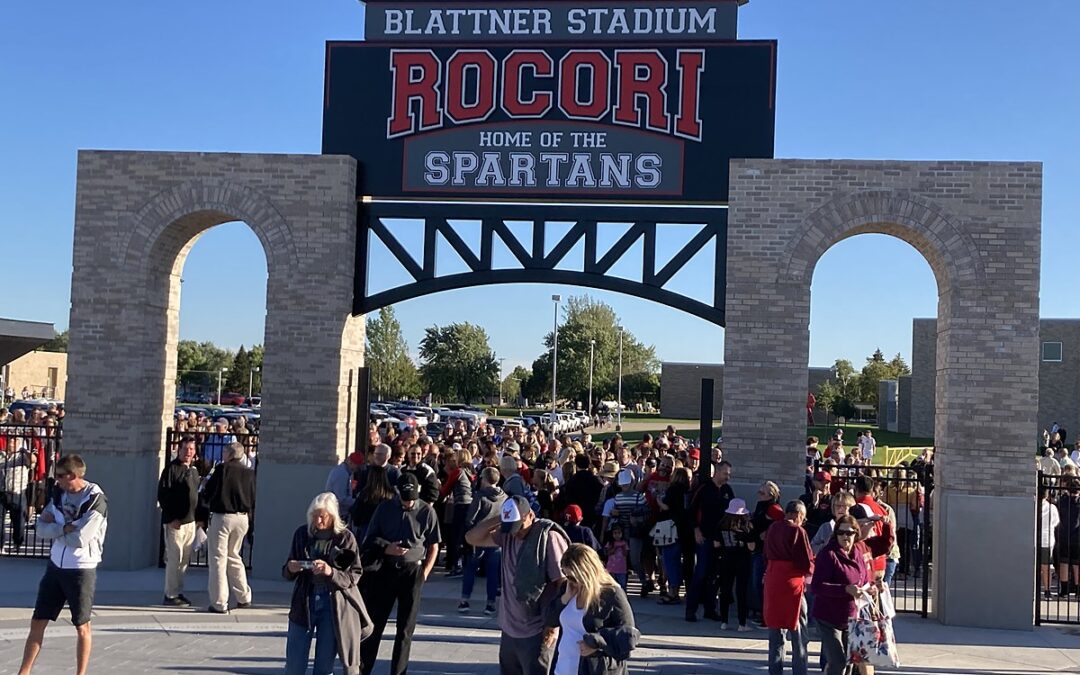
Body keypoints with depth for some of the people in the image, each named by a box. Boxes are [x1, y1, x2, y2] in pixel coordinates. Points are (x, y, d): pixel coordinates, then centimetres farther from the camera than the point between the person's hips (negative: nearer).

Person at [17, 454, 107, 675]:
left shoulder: (96, 500, -18)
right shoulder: (59, 492, 3)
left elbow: (78, 539, -22)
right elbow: (41, 528, -1)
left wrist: (55, 527, -8)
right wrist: (65, 528, -17)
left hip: (81, 570, -6)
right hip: (55, 565, 6)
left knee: (82, 627, 6)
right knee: (37, 623, 9)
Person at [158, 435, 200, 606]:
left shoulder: (194, 470, 15)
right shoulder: (171, 468, -8)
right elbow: (162, 495, -12)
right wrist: (171, 518, -16)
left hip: (190, 521, 7)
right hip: (174, 521, -7)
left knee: (184, 559, 11)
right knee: (174, 558, -5)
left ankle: (178, 592, 19)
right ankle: (171, 595, 2)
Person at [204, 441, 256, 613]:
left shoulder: (222, 469, -8)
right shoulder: (250, 473, 3)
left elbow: (208, 492, -2)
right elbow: (254, 499, 6)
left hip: (221, 516, -5)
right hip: (242, 518, 5)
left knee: (218, 559, 2)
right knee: (233, 556, 21)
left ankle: (219, 604, 1)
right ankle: (244, 597, 24)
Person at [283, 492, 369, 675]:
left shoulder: (345, 538, -5)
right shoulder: (302, 533, 2)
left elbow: (354, 576, -5)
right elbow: (287, 573, 10)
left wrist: (331, 572, -23)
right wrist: (291, 569, -14)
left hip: (332, 603, -2)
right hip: (305, 602, 2)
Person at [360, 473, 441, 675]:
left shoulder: (427, 512, -3)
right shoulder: (385, 509, 1)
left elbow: (433, 547, 2)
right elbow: (371, 538, 8)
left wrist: (424, 573, -6)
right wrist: (386, 548, -11)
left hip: (413, 571, -1)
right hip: (385, 569, 1)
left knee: (405, 628, 5)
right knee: (374, 621, 4)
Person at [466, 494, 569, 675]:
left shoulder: (549, 538, -19)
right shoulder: (507, 535, 3)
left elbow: (564, 583, -18)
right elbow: (472, 538, 6)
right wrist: (497, 520, -8)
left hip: (536, 632, -8)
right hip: (509, 628, 8)